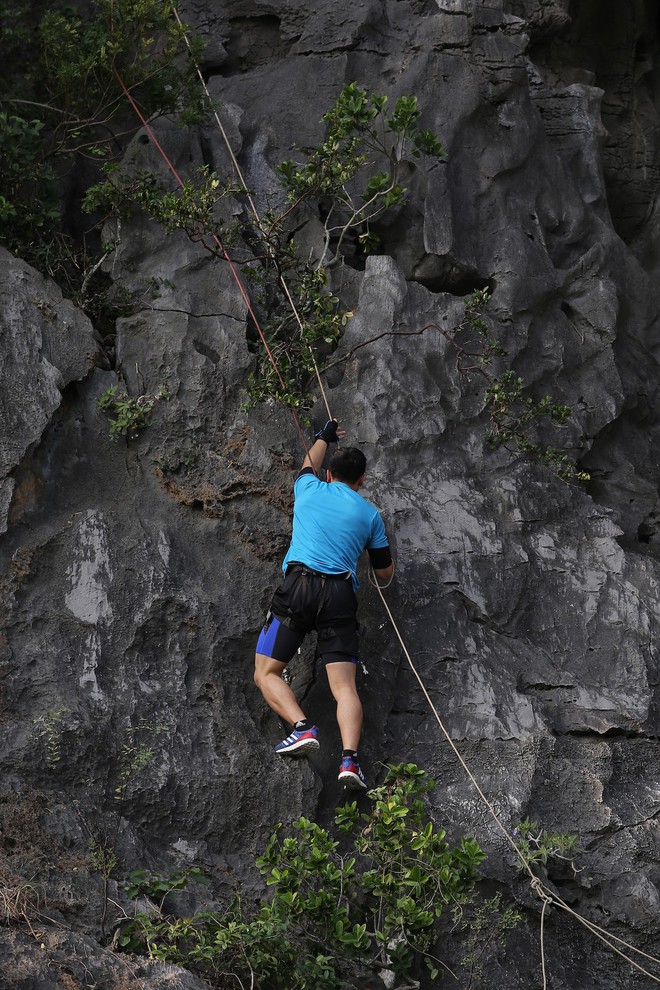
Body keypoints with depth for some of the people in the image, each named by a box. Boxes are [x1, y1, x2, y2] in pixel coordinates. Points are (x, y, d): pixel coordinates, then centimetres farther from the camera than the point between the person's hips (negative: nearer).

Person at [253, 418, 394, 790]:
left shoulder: (310, 491, 16)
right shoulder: (370, 514, 15)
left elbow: (309, 466, 42)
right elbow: (385, 572, 23)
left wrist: (324, 438, 61)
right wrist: (384, 546, 45)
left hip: (299, 584, -1)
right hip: (341, 593, 1)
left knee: (266, 673, 4)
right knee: (345, 684, -5)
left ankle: (303, 727, -19)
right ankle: (350, 757, -26)